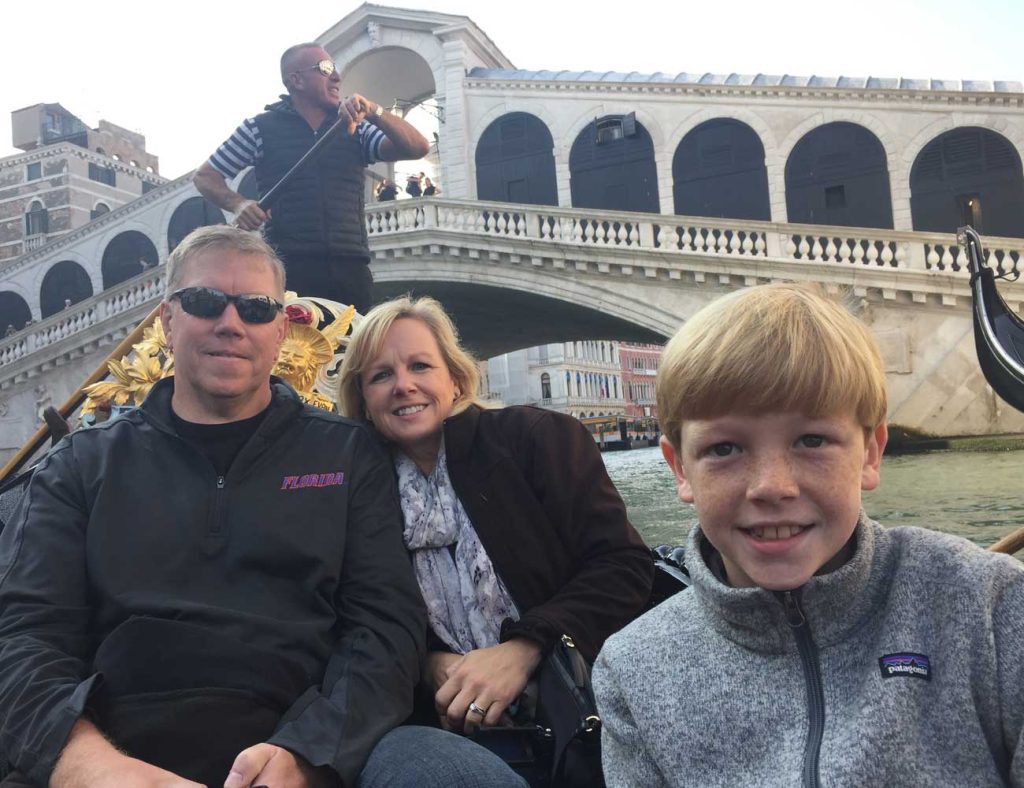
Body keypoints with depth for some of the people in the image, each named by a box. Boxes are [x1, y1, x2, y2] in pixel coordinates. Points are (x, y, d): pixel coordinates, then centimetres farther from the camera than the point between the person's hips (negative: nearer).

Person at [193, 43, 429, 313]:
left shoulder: (354, 127, 15)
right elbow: (205, 176, 15)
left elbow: (418, 147, 2)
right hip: (290, 267, -2)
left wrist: (372, 111, -13)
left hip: (351, 268, 3)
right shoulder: (261, 128, 8)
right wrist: (239, 203, -5)